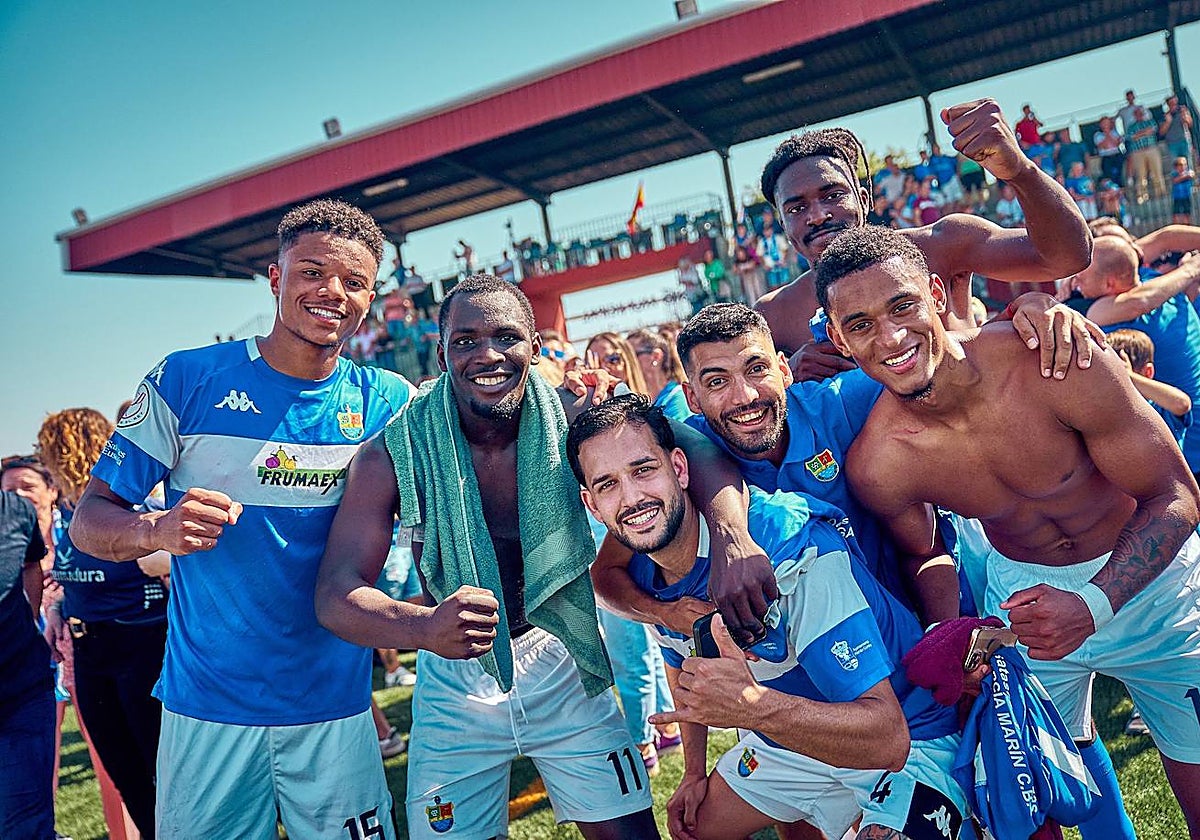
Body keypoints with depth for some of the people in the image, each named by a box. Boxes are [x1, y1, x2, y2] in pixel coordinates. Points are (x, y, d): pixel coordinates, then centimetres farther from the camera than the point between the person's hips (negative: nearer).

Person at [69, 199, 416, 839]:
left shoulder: (389, 402, -2)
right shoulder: (187, 380, -7)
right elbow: (89, 520, -5)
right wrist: (157, 529, -26)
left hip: (336, 710, 1)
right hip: (205, 710, -1)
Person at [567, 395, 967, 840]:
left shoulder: (791, 545, -33)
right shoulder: (642, 575, -8)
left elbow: (887, 741, -36)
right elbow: (681, 661, 15)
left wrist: (752, 705, -49)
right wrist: (694, 771, 15)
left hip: (911, 741, -7)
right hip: (783, 736, 7)